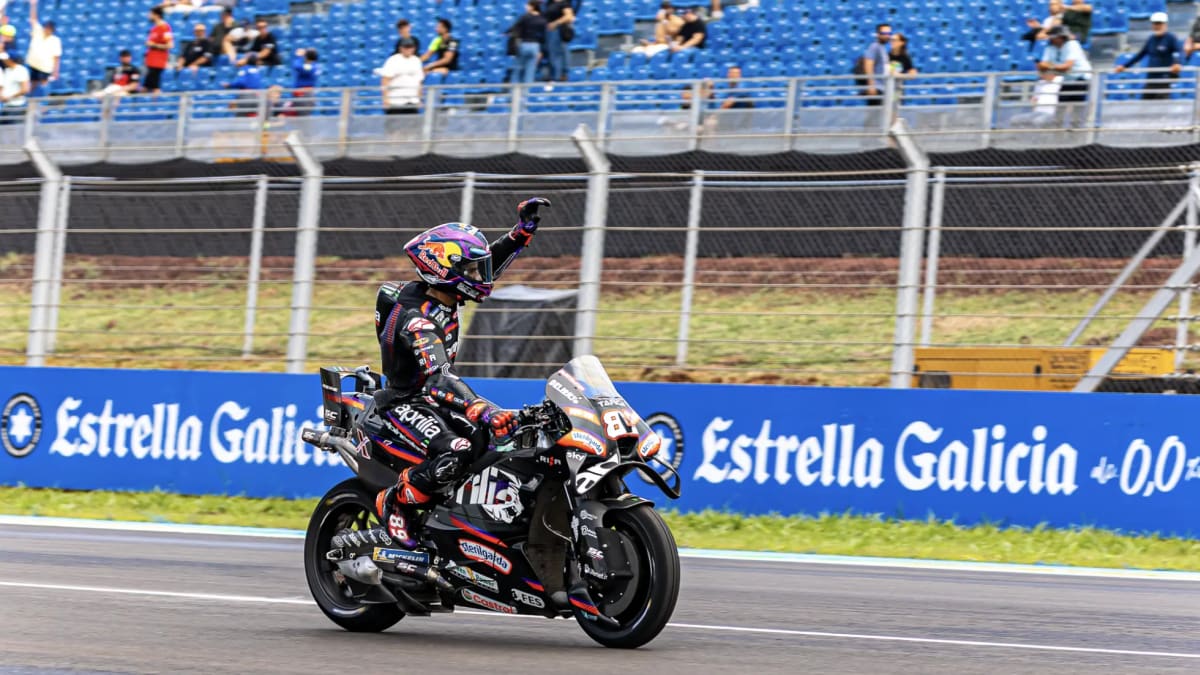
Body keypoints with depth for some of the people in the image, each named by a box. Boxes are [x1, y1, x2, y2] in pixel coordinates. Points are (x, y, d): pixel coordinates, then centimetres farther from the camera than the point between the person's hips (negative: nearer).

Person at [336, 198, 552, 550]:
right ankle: (394, 502, -12)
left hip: (434, 401, 10)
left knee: (503, 439, -2)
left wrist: (524, 229, 3)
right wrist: (483, 411, -53)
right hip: (406, 403, -10)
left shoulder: (439, 294, -1)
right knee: (454, 453, -34)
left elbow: (490, 263, 14)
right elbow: (439, 380, -41)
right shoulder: (417, 322, -28)